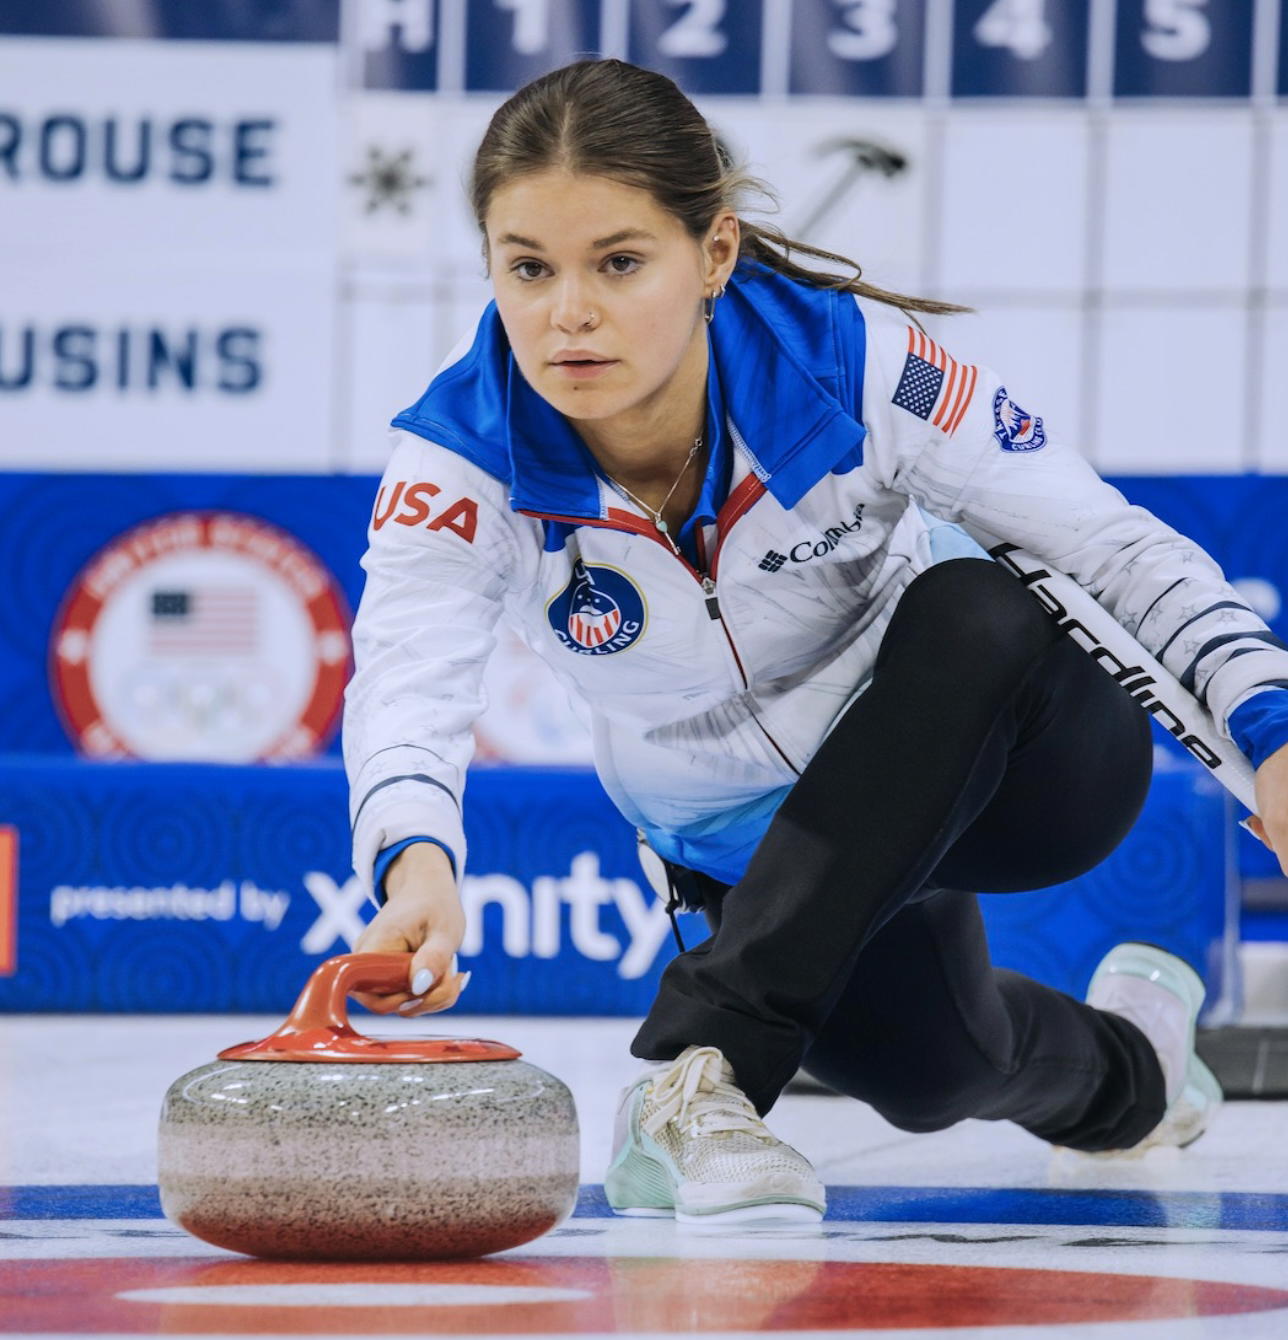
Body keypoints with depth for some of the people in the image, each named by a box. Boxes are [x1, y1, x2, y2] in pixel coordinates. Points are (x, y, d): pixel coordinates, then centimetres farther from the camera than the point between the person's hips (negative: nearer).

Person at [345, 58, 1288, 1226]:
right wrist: (416, 864, -64)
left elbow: (1117, 546, -21)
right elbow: (405, 674, -42)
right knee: (927, 1071, -13)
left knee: (977, 612, -33)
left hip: (978, 745, -4)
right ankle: (1123, 1062, 26)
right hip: (757, 846, 4)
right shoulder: (461, 460, -25)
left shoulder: (850, 363, -28)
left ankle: (708, 1065, -31)